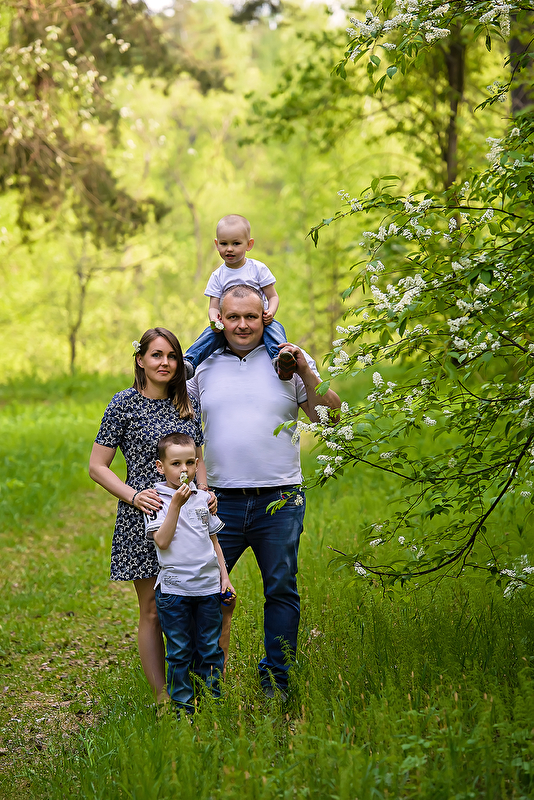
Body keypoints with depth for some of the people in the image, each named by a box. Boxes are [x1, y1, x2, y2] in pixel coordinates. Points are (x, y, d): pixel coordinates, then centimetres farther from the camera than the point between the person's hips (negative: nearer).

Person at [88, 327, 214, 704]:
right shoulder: (125, 404, -4)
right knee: (153, 611, 2)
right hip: (144, 518, -4)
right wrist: (134, 495, -16)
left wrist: (204, 492, 0)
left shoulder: (189, 405, 9)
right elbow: (97, 466, -3)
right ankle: (163, 698, 10)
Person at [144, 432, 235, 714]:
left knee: (210, 649, 9)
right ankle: (183, 706, 11)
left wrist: (224, 576, 14)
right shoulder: (157, 500, -4)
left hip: (208, 585, 4)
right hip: (174, 588, -4)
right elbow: (162, 541, -16)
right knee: (180, 651, 3)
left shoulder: (203, 498, 10)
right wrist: (176, 504, -21)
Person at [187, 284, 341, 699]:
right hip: (222, 502, 1)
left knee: (281, 590, 4)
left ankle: (276, 681, 15)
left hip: (279, 501, -1)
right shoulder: (204, 367, 11)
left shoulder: (288, 360, 6)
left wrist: (307, 373, -10)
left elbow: (329, 416, 3)